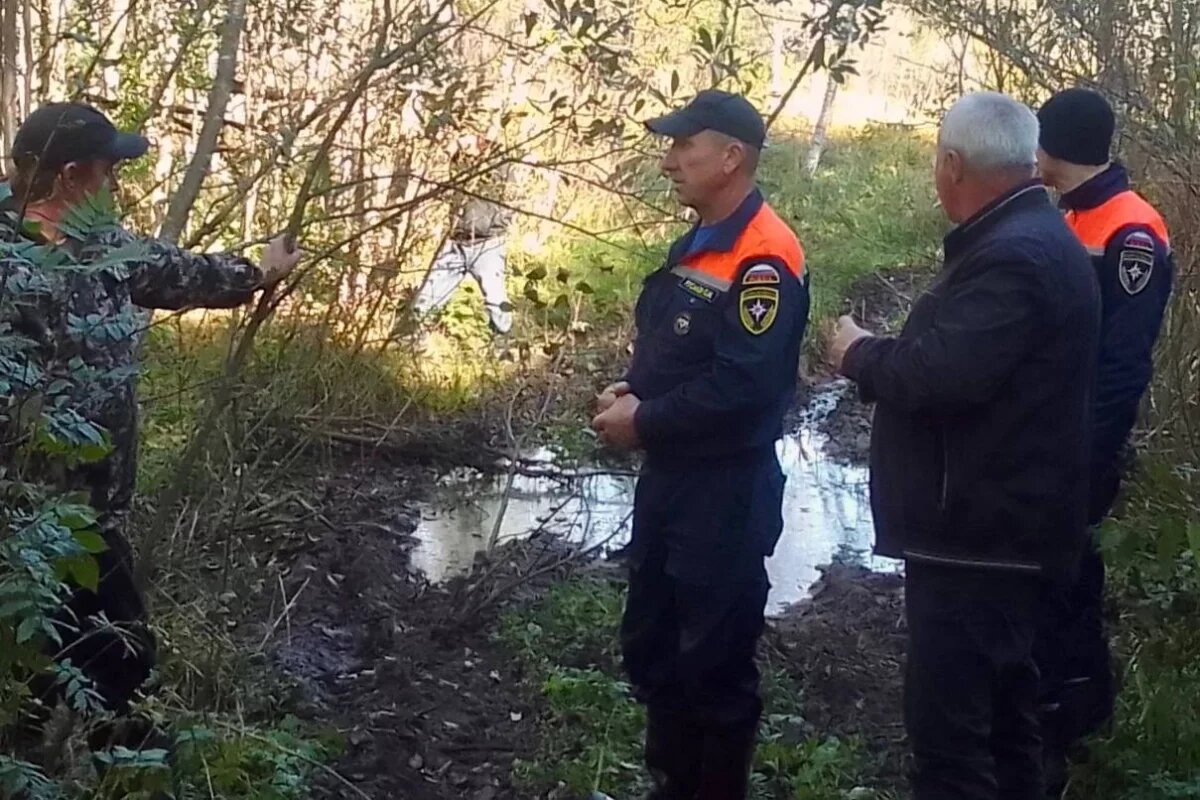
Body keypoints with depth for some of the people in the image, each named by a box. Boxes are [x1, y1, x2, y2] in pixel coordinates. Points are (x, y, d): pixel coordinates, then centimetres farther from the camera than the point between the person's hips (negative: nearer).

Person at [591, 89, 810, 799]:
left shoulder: (764, 258, -19)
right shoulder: (699, 244, 12)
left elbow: (744, 385, -27)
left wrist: (644, 423, -18)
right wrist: (632, 390, 1)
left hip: (727, 490, -10)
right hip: (669, 477, 10)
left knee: (715, 660, 3)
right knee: (650, 646, 18)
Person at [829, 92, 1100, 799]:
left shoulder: (1013, 255, -21)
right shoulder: (1034, 238, 13)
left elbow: (940, 375, -29)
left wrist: (860, 353, -13)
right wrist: (884, 354, 6)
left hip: (978, 534, -11)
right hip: (1000, 526, 11)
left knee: (948, 723, -6)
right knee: (1001, 706, 22)